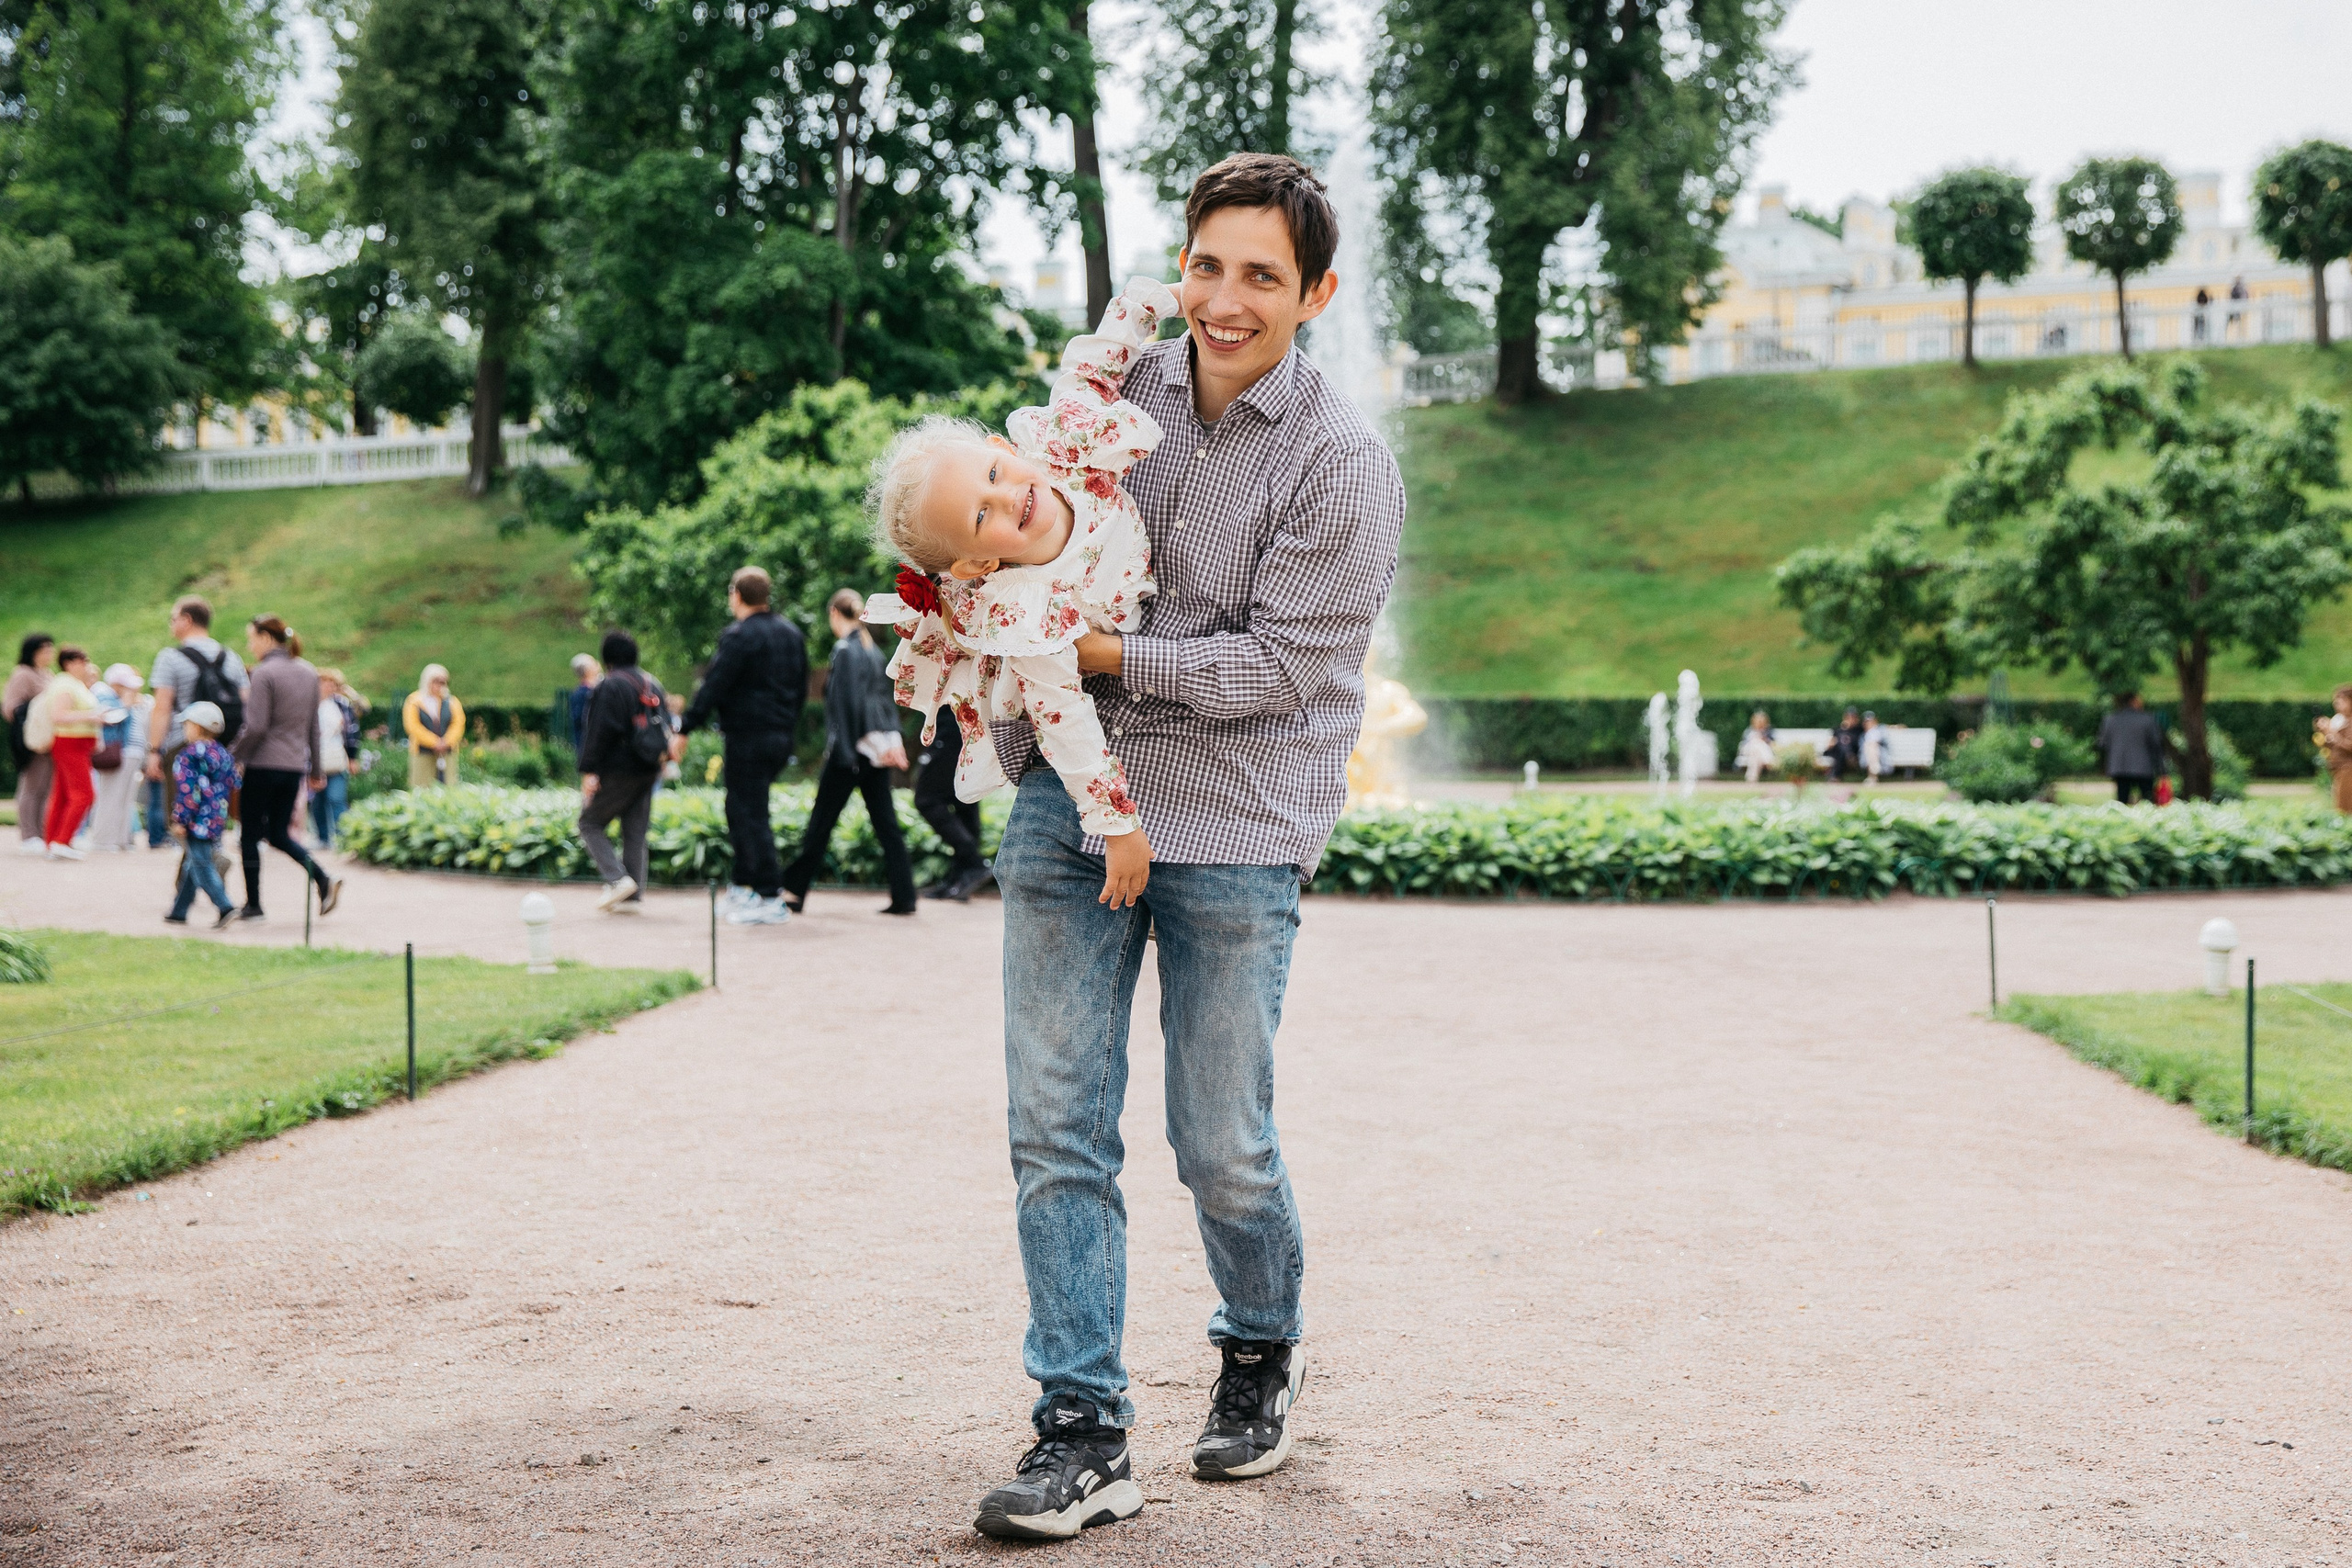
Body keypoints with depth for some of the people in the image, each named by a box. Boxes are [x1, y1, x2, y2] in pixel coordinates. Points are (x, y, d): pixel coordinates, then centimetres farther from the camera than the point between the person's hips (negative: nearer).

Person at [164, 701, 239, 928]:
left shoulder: (189, 755, -13)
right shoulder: (222, 753, 11)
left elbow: (188, 791, -18)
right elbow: (233, 783, 15)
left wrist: (179, 820, -14)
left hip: (198, 821, -8)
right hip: (217, 820, 8)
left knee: (201, 866, -7)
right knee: (192, 866, 15)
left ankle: (225, 907, -17)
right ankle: (179, 911, 22)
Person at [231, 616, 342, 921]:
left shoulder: (264, 673, -13)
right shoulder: (308, 673, 10)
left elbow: (256, 728, -17)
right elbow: (313, 726, 15)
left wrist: (230, 757, -7)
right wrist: (315, 769, 20)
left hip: (263, 766, -7)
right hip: (294, 766, 7)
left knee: (250, 835, 5)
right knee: (279, 834, 15)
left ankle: (253, 905, 8)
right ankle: (324, 879, -5)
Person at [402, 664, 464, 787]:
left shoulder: (452, 702, 11)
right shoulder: (415, 702, 3)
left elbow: (458, 725, 3)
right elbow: (413, 726, -6)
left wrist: (445, 742, -13)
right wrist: (434, 743, -14)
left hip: (447, 753, 2)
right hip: (422, 753, -2)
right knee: (422, 790, -5)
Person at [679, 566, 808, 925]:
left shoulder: (739, 636, -13)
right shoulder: (791, 633, 13)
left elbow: (713, 688, -15)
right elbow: (801, 687, 20)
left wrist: (685, 729, -9)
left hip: (748, 737, -9)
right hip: (781, 737, 9)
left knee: (750, 815, -5)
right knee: (742, 809, 19)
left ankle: (771, 899, -7)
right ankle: (742, 887, 21)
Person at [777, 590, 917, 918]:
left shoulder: (845, 650, -11)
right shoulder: (872, 650, 13)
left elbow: (846, 701, -16)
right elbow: (883, 697, 13)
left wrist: (842, 750, -15)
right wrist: (893, 740, 12)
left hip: (850, 748, -7)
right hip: (878, 750, 7)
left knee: (821, 820, 1)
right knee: (885, 821, 5)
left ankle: (794, 891, 9)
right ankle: (903, 897, 1)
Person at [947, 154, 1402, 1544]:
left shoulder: (1342, 463, -7)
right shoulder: (1118, 389, 7)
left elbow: (1280, 664, -12)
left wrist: (1107, 653, -16)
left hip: (1234, 827, -4)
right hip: (1072, 799, 4)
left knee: (1223, 1143, 3)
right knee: (1057, 1126, -3)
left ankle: (1264, 1352, 32)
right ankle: (1085, 1432, 4)